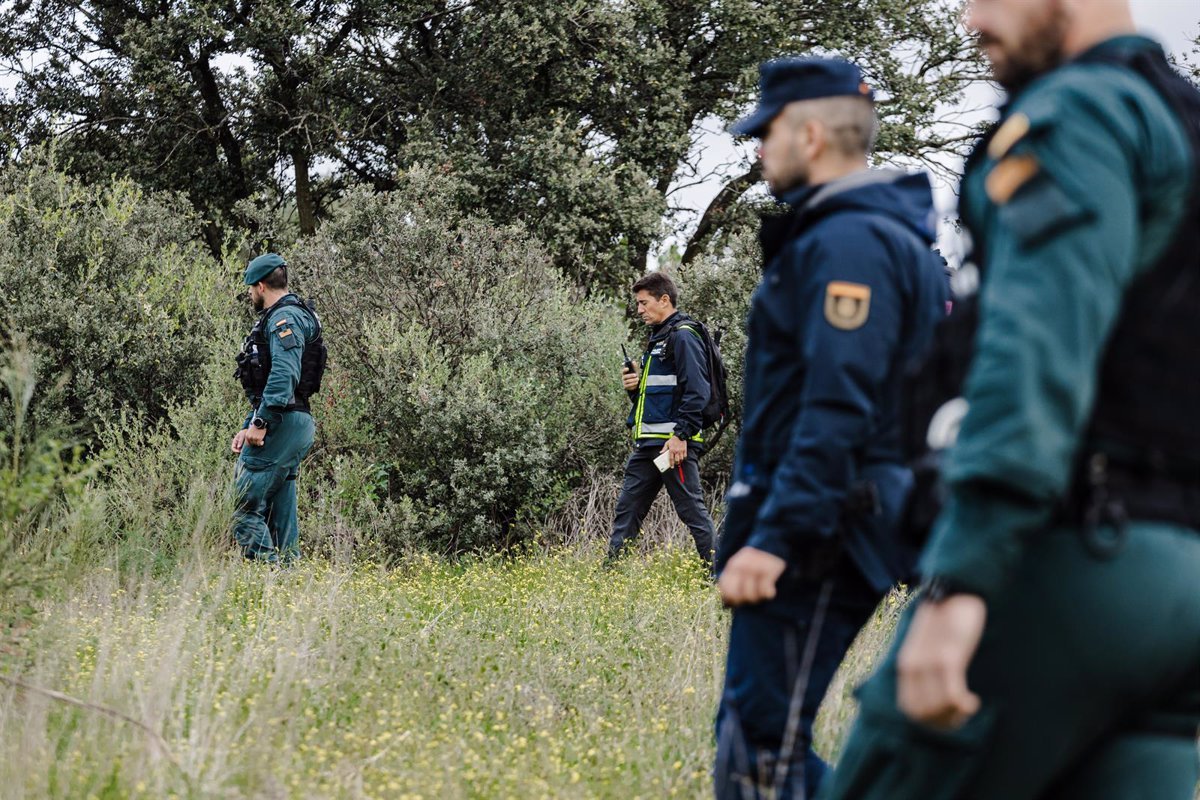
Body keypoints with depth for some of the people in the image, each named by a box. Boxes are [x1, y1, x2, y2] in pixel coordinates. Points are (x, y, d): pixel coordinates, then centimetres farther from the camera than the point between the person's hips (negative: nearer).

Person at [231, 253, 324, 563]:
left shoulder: (285, 317, -9)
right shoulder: (282, 318, 25)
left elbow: (284, 375, -23)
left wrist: (261, 423, -24)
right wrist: (246, 428, 23)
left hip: (281, 423, -11)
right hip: (291, 426, 11)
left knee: (245, 506, -12)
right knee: (280, 511, 9)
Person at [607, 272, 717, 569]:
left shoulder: (683, 336, -9)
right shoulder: (657, 339, 22)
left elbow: (696, 390, -19)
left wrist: (682, 435, -23)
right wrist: (635, 385, 7)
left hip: (673, 444, -10)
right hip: (647, 444, 10)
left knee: (692, 510, -7)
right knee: (627, 512, 10)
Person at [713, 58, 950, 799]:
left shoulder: (849, 243, -15)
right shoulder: (895, 235, 18)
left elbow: (837, 411, -25)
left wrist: (773, 538, -28)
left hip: (819, 538, -11)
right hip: (835, 534, 11)